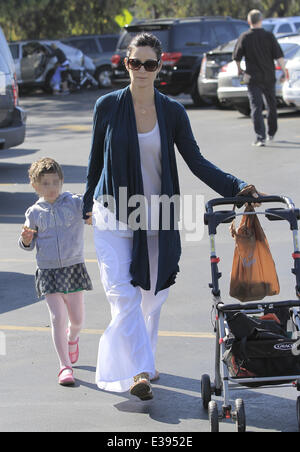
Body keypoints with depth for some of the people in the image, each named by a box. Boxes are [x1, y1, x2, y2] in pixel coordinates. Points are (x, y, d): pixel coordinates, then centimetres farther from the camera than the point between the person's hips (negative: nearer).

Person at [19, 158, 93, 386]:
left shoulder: (75, 203, -4)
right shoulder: (34, 213, 0)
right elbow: (29, 246, 7)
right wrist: (26, 238, -14)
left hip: (74, 267, 0)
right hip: (48, 271, 0)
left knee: (77, 319, 9)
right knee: (57, 317, -8)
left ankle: (72, 338, 45)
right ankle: (65, 365, 1)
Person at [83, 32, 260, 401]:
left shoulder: (172, 112, -1)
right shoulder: (108, 106, -4)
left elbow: (197, 163, 1)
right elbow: (96, 159, 10)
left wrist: (237, 187, -9)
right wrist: (89, 202, 17)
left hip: (155, 218, 2)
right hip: (114, 214, -2)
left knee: (151, 296, 9)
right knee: (124, 294, -13)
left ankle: (141, 363, 27)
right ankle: (139, 372, -16)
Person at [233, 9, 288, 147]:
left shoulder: (244, 37, -4)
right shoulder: (269, 36, -5)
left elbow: (237, 57, 3)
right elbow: (279, 56, -8)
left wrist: (239, 70, 21)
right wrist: (284, 71, 0)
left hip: (253, 78, -1)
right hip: (269, 77, 1)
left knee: (256, 107, -3)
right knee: (272, 105, 19)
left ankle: (260, 137, -16)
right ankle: (271, 133, 33)